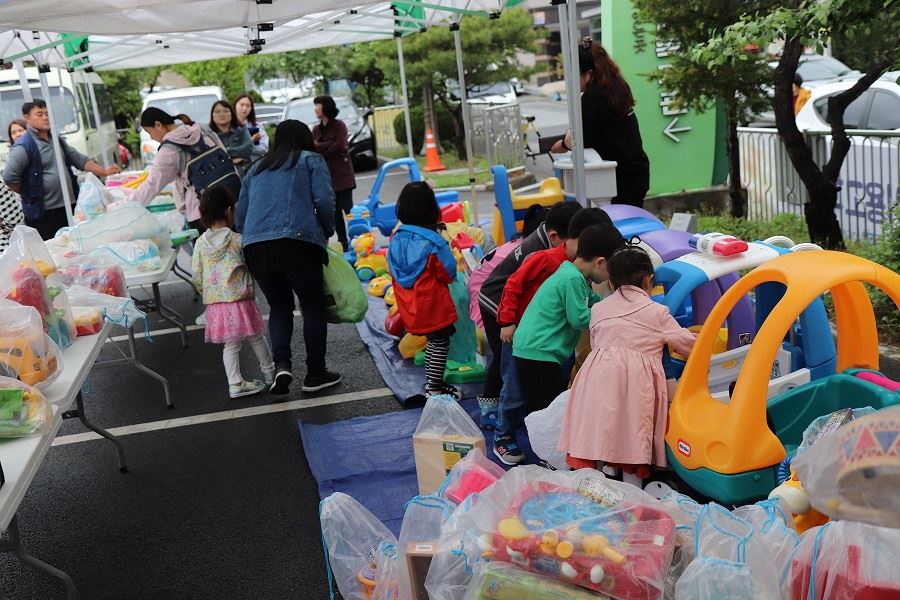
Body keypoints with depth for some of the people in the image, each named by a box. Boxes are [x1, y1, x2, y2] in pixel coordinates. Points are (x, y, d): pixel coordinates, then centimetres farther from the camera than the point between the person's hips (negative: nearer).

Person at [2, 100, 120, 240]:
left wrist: (104, 171, 7)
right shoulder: (24, 146, -11)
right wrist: (28, 194, -6)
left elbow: (79, 159, 18)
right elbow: (9, 177, -17)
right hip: (42, 213, -7)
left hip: (68, 207, 7)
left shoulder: (57, 140, 14)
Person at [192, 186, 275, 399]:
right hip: (240, 300, -3)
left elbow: (197, 276, 5)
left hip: (215, 304, 4)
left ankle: (235, 383, 9)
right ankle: (269, 372, 28)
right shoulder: (238, 240, -10)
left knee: (231, 344, 10)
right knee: (256, 338, 13)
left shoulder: (200, 243, 1)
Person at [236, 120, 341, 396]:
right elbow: (324, 200, -1)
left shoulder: (256, 169, 27)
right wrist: (327, 231, 13)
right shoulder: (311, 160, 14)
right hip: (297, 242, -4)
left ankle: (281, 364, 0)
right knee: (313, 306, 9)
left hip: (255, 247, 5)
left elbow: (240, 216, 23)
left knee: (279, 306, 18)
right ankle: (315, 374, 12)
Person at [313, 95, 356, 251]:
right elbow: (312, 148, 1)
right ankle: (343, 242, 13)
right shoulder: (316, 129, 13)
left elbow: (339, 146, -16)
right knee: (335, 212, 7)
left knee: (348, 208, -8)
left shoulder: (339, 125, -2)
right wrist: (329, 146, -14)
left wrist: (320, 148, -8)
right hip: (325, 175, 6)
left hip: (342, 175, -6)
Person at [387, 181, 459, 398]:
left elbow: (395, 273, 8)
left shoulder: (396, 239, -3)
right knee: (440, 342, 8)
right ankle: (435, 388, 11)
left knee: (433, 340, 22)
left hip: (409, 306, 6)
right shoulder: (433, 242, -19)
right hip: (433, 305, -6)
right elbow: (448, 274, -11)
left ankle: (431, 381, 32)